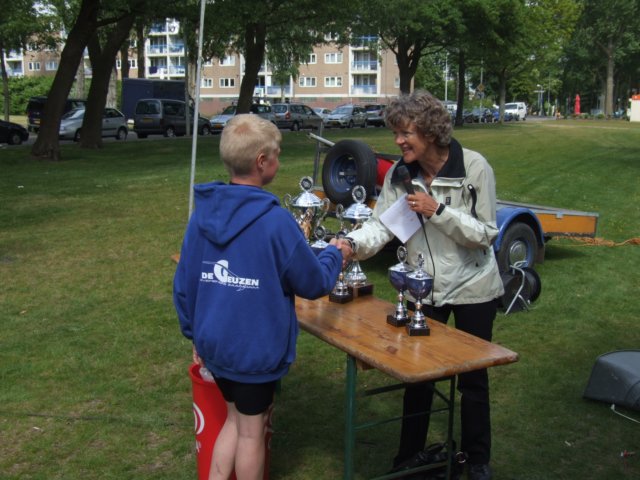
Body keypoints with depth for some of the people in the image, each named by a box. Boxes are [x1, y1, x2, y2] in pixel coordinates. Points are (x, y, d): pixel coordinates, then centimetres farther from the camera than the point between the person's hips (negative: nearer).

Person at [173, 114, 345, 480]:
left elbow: (184, 285, 5)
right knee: (251, 431, 13)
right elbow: (314, 284, -10)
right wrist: (334, 254, 9)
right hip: (257, 347, -6)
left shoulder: (202, 214, -2)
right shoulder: (275, 221, -20)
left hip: (213, 343, 6)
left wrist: (194, 334, 18)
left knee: (236, 418, 25)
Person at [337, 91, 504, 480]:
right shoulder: (399, 174, -7)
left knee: (473, 378, 12)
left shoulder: (474, 167, -18)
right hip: (424, 287, 3)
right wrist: (353, 244, -33)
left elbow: (485, 233, -17)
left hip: (473, 287, -3)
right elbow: (381, 225, -14)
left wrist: (438, 210, -28)